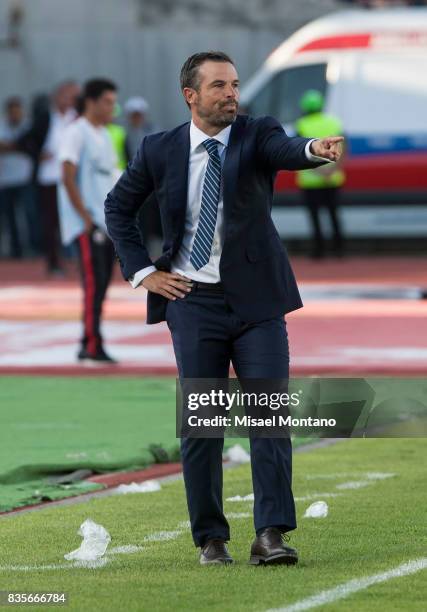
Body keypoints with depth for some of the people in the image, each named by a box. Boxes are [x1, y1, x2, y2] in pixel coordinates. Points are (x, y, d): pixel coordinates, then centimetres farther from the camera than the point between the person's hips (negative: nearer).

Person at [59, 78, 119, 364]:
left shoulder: (104, 135, 17)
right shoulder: (77, 133, -10)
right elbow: (69, 178, -15)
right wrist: (87, 218, -18)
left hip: (107, 223, 8)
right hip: (86, 224, -8)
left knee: (101, 287, 8)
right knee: (94, 284, -12)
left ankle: (89, 346, 13)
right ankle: (93, 347, -12)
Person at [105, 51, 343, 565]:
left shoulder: (256, 136, -2)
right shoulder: (160, 150, 2)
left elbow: (286, 151, -25)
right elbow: (118, 208, 15)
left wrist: (316, 150, -48)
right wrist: (142, 270, 4)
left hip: (256, 297, -1)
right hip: (192, 301, 1)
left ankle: (270, 536, -10)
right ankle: (211, 538, 11)